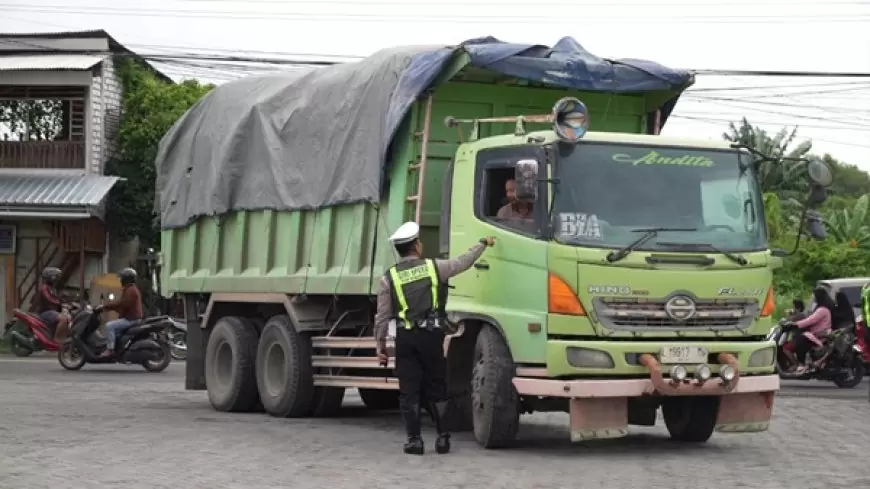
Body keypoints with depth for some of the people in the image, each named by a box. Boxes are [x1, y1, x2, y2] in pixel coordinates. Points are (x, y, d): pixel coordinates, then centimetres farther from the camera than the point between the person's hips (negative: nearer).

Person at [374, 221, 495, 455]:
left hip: (405, 337, 0)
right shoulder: (434, 267, 1)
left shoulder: (389, 277, 2)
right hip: (431, 335, 0)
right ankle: (442, 437, 10)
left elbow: (382, 316, 2)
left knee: (409, 391, 3)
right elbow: (464, 261, 15)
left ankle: (414, 440, 2)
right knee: (436, 388, 10)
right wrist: (483, 243, 31)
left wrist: (381, 344, 9)